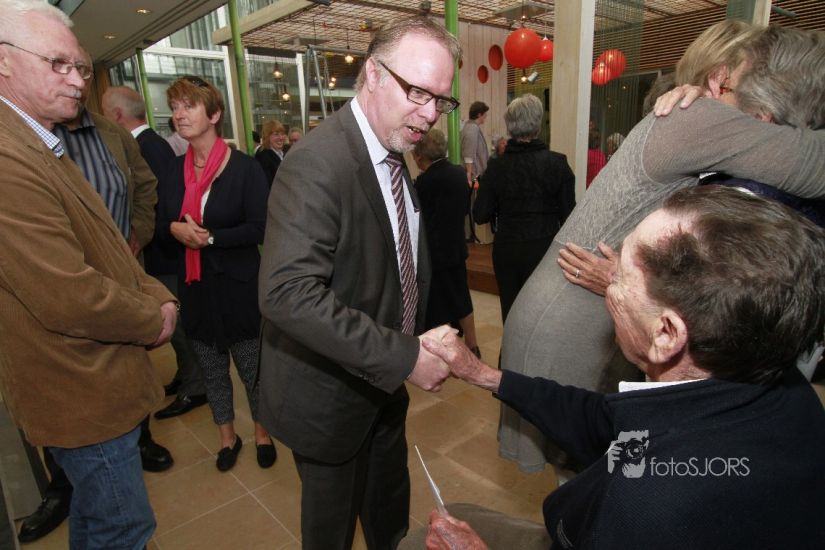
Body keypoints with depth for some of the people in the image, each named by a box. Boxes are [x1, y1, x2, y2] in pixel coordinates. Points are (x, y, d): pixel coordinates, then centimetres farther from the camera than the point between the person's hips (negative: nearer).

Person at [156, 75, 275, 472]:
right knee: (211, 369, 17)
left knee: (252, 367, 10)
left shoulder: (244, 167, -11)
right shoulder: (174, 170, 5)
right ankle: (227, 436, 39)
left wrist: (210, 237, -23)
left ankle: (261, 433, 34)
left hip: (238, 287, -5)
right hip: (194, 287, 5)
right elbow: (160, 223, 9)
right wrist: (175, 230, -13)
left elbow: (259, 229, -16)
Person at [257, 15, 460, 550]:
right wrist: (403, 357, -33)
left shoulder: (394, 158, 3)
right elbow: (288, 293, -35)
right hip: (329, 395, -7)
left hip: (383, 383, 8)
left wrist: (416, 345, 1)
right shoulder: (318, 162, -25)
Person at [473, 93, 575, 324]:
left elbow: (481, 215, -4)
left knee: (511, 314, 14)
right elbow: (568, 214, -8)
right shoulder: (556, 163, -9)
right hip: (544, 249, -1)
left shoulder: (496, 166, -6)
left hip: (506, 251, 1)